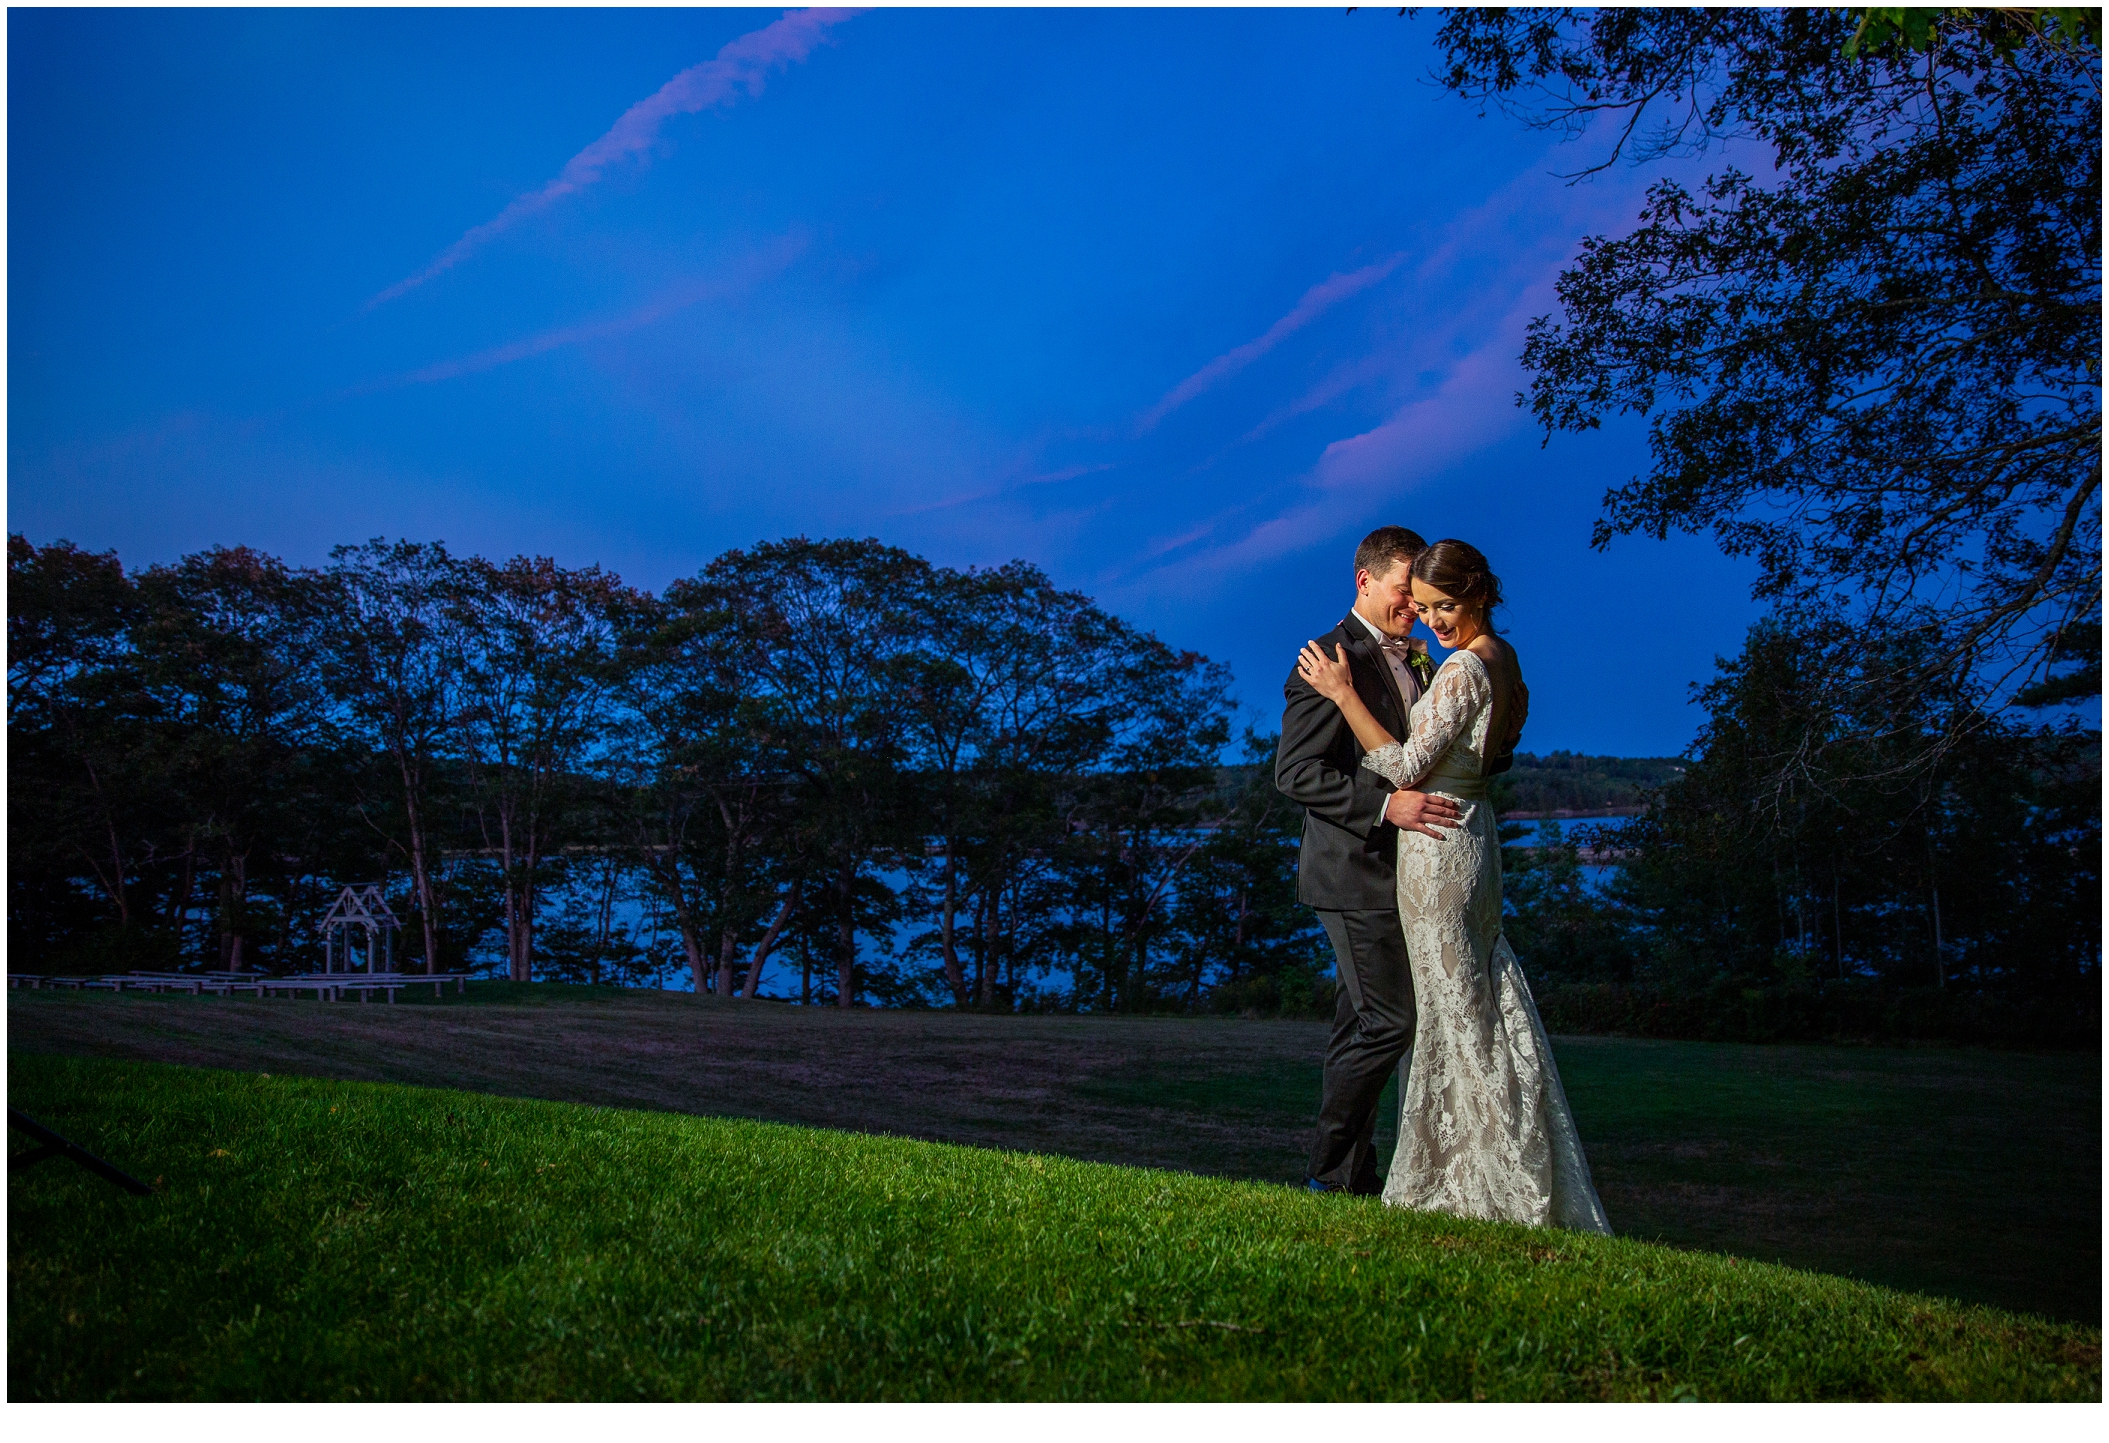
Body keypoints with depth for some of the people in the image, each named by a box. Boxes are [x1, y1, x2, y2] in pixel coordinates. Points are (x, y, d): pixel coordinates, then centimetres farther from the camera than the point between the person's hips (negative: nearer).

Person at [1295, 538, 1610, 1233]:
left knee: (1455, 1008, 0)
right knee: (1480, 1006, 15)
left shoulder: (1463, 669, -19)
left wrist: (1344, 693, -19)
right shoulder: (1502, 658, 10)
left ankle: (1501, 1187, 8)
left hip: (1437, 844, -10)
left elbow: (1405, 768, -21)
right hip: (1473, 836, 10)